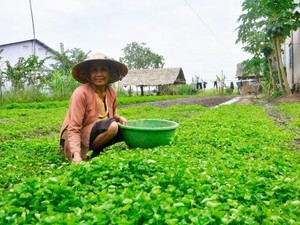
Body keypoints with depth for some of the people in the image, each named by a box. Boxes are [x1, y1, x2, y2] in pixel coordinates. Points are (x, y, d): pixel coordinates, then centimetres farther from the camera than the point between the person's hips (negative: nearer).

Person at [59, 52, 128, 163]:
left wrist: (119, 118, -9)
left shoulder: (111, 92, -2)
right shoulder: (81, 93, -22)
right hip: (76, 138, -7)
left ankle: (95, 152, 1)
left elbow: (112, 114, 15)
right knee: (112, 126, -28)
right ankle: (82, 153, -11)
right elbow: (74, 129, -24)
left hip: (95, 134, 7)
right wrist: (76, 155, -37)